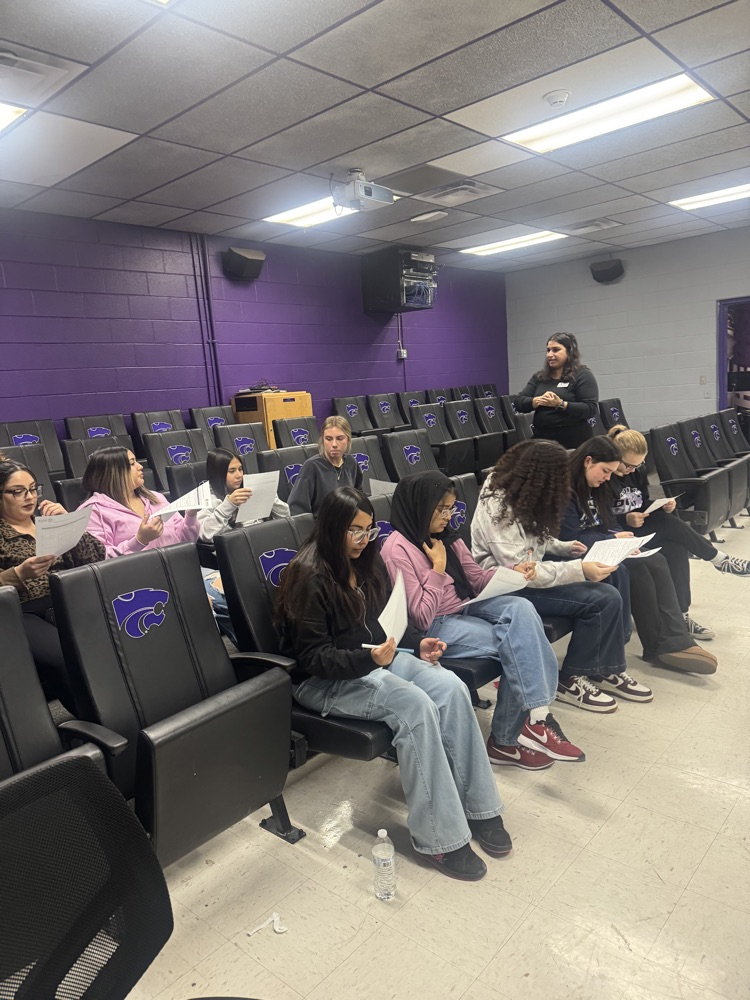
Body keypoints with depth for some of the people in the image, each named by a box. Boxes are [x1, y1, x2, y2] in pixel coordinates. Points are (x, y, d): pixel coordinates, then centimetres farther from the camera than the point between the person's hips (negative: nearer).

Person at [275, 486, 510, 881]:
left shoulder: (366, 562, 8)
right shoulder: (308, 575, -16)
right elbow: (313, 656, -18)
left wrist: (417, 644, 1)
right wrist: (369, 659, -32)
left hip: (374, 657, 7)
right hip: (322, 680, -7)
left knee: (451, 687, -18)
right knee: (416, 706, -30)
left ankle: (477, 807, -7)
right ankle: (438, 838, -18)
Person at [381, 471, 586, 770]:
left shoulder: (446, 537, 8)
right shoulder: (397, 549, -16)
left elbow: (477, 578, 16)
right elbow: (421, 619, -19)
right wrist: (438, 567, -18)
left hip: (464, 609, 8)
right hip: (436, 628, -7)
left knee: (520, 607, -21)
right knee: (515, 644, -23)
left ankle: (537, 715, -21)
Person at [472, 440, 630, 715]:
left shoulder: (514, 492, 3)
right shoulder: (499, 509, -25)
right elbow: (521, 572, -28)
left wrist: (565, 548, 3)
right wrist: (579, 569, -29)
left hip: (525, 570, 10)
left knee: (610, 573, 3)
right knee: (601, 600, -18)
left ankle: (604, 666, 10)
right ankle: (570, 679, 0)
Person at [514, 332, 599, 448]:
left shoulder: (583, 375, -2)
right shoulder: (539, 377, 12)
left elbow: (591, 409, -12)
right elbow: (518, 402, 5)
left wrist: (560, 404, -23)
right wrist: (538, 401, -14)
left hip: (574, 442, -4)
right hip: (542, 440, 4)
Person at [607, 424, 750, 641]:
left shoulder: (637, 471, 5)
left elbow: (645, 503, 13)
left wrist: (662, 507, -8)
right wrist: (625, 520, -28)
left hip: (640, 530, 7)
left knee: (676, 548, -21)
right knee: (669, 524, -25)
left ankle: (681, 615, -15)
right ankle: (719, 560, -5)